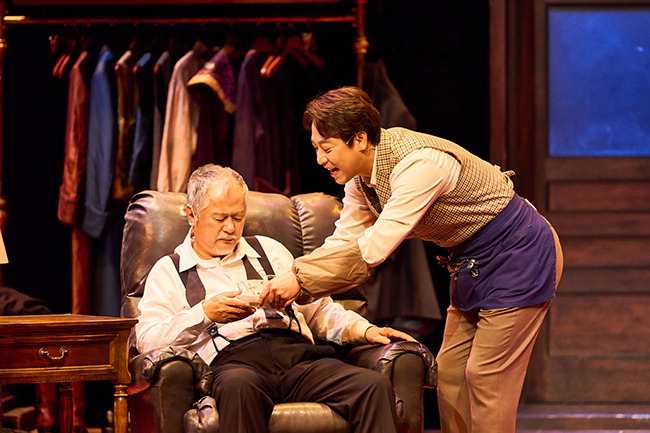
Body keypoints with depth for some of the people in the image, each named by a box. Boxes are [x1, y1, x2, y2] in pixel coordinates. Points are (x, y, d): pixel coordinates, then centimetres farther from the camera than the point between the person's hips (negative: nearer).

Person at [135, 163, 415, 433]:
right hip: (233, 361, -4)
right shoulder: (168, 271, 20)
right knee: (240, 386, -43)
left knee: (376, 386, -27)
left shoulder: (269, 251, 31)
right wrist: (205, 313, -8)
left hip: (298, 354, 4)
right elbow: (147, 339, 6)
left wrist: (364, 329, 12)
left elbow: (319, 310, 31)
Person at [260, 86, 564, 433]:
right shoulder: (361, 178, -3)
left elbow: (373, 248, -38)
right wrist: (287, 282, -16)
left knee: (485, 376, -10)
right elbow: (345, 241, -2)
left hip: (518, 254, -9)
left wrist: (299, 280, -37)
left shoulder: (420, 165, -32)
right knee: (449, 373, 7)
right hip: (473, 261, 9)